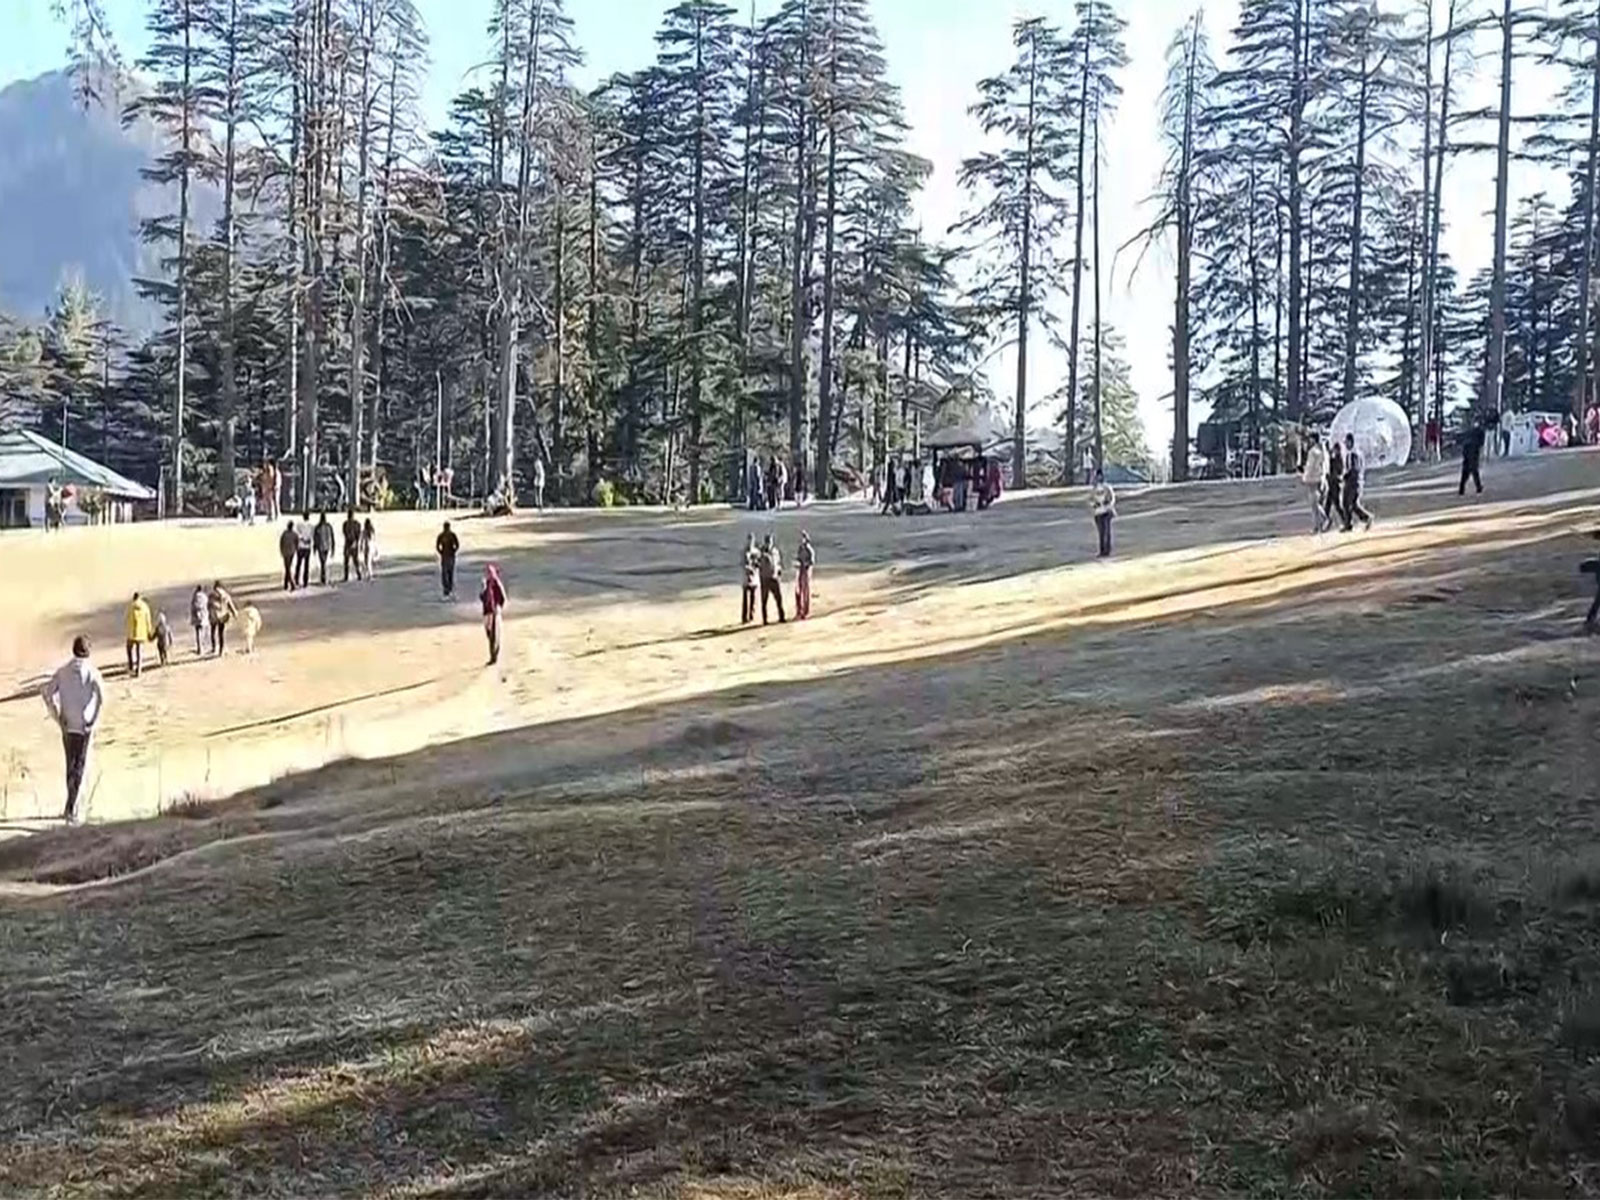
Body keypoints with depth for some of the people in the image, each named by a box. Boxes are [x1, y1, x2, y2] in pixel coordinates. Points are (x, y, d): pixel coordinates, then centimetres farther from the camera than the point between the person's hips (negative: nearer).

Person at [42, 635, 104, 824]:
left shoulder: (63, 672, 3)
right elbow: (101, 695, -18)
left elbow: (47, 692, -3)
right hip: (85, 726, -4)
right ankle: (70, 809, -12)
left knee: (71, 765, 18)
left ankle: (73, 804, 28)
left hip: (67, 726, 4)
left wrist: (57, 717, 3)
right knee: (79, 767, -1)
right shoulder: (91, 672, -8)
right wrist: (95, 720, -6)